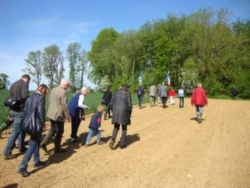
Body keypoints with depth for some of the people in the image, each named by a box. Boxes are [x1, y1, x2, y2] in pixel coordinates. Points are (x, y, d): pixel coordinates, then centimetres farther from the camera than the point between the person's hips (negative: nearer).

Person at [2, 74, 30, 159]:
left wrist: (10, 112, 20)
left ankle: (21, 147, 26)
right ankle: (7, 152, -2)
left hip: (13, 110, 9)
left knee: (21, 129, 19)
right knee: (16, 131, -4)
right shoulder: (24, 84, -9)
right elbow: (25, 96, -25)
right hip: (20, 110, -9)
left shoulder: (13, 84, 17)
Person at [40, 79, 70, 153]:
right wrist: (68, 116, -13)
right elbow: (64, 106, -21)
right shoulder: (63, 92, -19)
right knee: (59, 132, 7)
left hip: (51, 113, 8)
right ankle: (57, 148, 20)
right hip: (58, 115, -8)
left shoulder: (53, 90, 8)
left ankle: (44, 143, 16)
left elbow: (49, 101, 14)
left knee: (53, 129, 24)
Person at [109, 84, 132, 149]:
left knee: (116, 127, 15)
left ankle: (112, 140, -8)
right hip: (124, 112, -2)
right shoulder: (128, 94, 0)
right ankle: (122, 144, 15)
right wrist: (129, 113, 5)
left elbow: (111, 103, 5)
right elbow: (129, 105, -7)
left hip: (116, 112, 3)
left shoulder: (116, 93, 9)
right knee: (124, 128, 12)